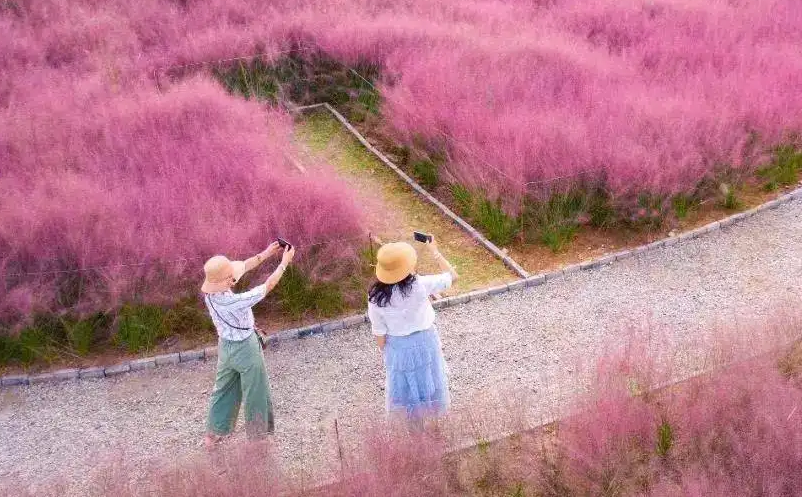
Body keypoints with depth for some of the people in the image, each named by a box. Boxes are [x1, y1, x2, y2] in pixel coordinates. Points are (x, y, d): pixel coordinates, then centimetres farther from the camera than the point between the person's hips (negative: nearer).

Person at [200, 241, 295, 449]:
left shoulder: (209, 291, -15)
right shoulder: (234, 301, -37)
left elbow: (243, 266, -4)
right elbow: (267, 286, -27)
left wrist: (266, 253, -2)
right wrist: (284, 262, -17)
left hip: (225, 346, 7)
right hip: (245, 349, -7)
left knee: (223, 390, 24)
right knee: (256, 394, 14)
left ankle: (212, 435, 37)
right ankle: (258, 436, 32)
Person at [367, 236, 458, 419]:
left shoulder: (376, 297, -25)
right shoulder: (420, 285, -30)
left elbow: (379, 332, -12)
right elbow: (452, 275, -16)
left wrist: (384, 352, 8)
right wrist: (435, 250, -9)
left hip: (397, 346, 1)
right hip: (424, 342, 0)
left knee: (402, 383, 25)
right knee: (427, 380, 27)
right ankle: (433, 413, 51)